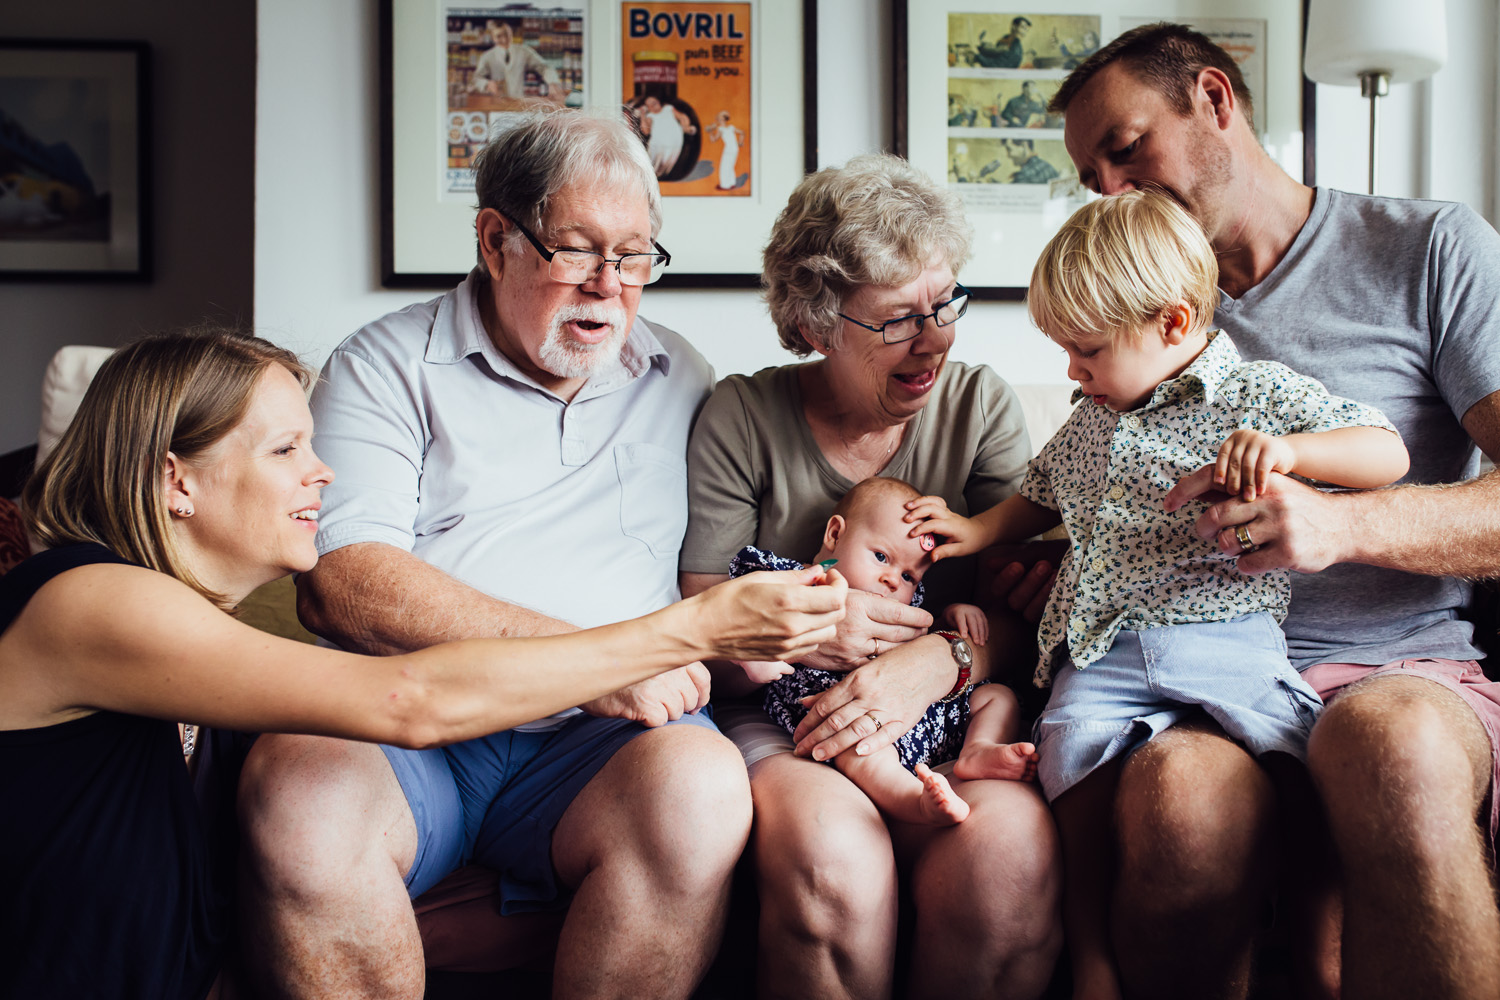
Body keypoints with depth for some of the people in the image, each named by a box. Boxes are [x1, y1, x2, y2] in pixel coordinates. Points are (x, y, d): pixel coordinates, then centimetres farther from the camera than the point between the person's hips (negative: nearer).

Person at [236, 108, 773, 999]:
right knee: (295, 788, -34)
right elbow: (340, 585, -9)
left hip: (603, 741, 2)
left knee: (702, 785, -31)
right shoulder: (385, 368, 6)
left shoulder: (680, 381, 19)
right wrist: (576, 657, -17)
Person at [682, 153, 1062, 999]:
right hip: (781, 716, -1)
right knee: (827, 855, -34)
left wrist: (938, 660, -20)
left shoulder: (981, 405, 8)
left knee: (1010, 845, -32)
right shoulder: (743, 418, 3)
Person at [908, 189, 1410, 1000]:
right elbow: (1042, 497, 41)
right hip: (1100, 650, 4)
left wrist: (1285, 448, -20)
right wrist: (975, 529, 25)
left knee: (1290, 770, -26)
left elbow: (1388, 454, -3)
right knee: (1078, 771, -22)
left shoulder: (1257, 394, 3)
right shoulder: (1091, 420, 23)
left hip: (1223, 635, -4)